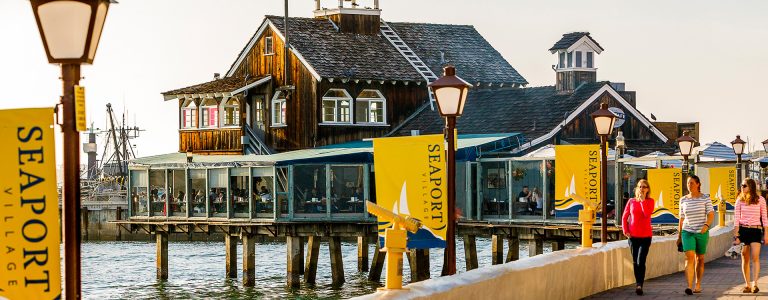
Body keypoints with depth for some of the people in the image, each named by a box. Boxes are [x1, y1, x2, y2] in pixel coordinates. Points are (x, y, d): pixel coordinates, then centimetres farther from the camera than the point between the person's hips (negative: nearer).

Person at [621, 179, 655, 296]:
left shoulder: (650, 201, 0)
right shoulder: (631, 201, 4)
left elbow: (647, 214, -18)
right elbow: (624, 217, 10)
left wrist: (642, 200, -15)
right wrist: (625, 230, -2)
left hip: (646, 236, -3)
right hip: (633, 236, 3)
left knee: (641, 261, -14)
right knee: (635, 262, 8)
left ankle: (640, 285, -19)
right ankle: (638, 284, 20)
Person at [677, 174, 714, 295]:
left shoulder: (705, 198, -1)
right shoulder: (683, 200, 6)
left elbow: (711, 215, -7)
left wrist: (706, 225, -26)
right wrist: (679, 235, 13)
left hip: (702, 232, 0)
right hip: (687, 232, 1)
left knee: (700, 259, 10)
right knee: (689, 257, -15)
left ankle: (698, 285, 26)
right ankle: (689, 287, -24)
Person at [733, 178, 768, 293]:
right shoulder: (740, 200, 4)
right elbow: (736, 218, 2)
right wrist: (736, 235, -4)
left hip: (755, 231, -1)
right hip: (743, 230, 2)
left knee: (755, 257, -16)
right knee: (745, 259, 3)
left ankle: (755, 284, -18)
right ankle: (747, 285, 10)